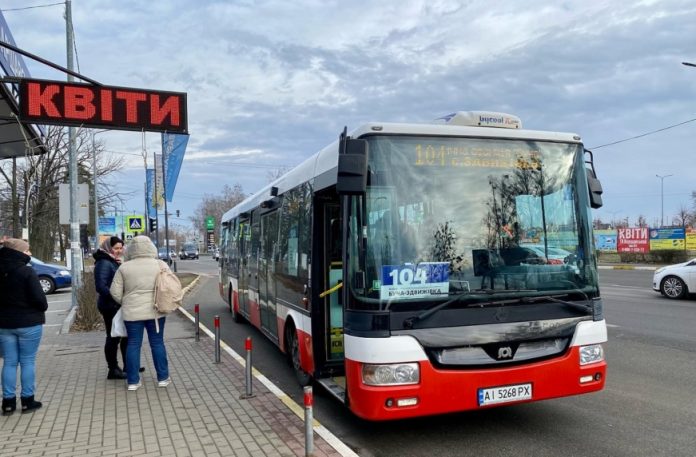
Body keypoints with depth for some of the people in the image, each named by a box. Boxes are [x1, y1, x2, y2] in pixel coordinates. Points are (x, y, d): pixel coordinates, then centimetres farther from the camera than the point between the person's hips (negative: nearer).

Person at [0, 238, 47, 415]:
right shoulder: (27, 272, -16)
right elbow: (39, 298, -18)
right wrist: (42, 309, 2)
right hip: (29, 323, -5)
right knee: (28, 362, 4)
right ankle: (27, 400, 9)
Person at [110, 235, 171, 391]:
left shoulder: (124, 268, -1)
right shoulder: (160, 265, -1)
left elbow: (115, 292, 0)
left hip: (132, 312, 0)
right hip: (154, 311, 0)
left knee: (133, 344, 8)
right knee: (157, 343, 8)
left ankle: (133, 381, 12)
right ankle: (163, 378, 14)